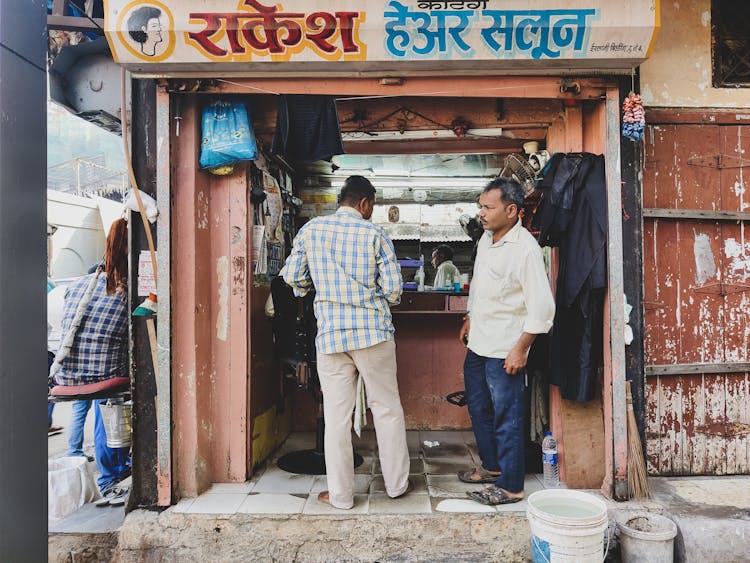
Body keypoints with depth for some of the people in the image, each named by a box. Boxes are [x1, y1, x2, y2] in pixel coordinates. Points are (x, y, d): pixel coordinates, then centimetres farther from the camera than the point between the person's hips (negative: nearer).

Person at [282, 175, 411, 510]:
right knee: (387, 408, 13)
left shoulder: (311, 230, 3)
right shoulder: (375, 235, -3)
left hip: (330, 334, 1)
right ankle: (397, 483, 25)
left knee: (336, 415, 8)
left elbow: (292, 276, 5)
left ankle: (340, 494, 18)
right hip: (373, 332, -1)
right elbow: (393, 289, -5)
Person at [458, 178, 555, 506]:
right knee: (479, 410, 20)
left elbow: (542, 306, -21)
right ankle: (491, 466, 39)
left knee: (506, 419, 3)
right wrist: (469, 319, 23)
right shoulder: (485, 240, 8)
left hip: (504, 352, -9)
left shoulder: (525, 248, -19)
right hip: (477, 345, 9)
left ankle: (510, 487, 19)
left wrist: (520, 349, -19)